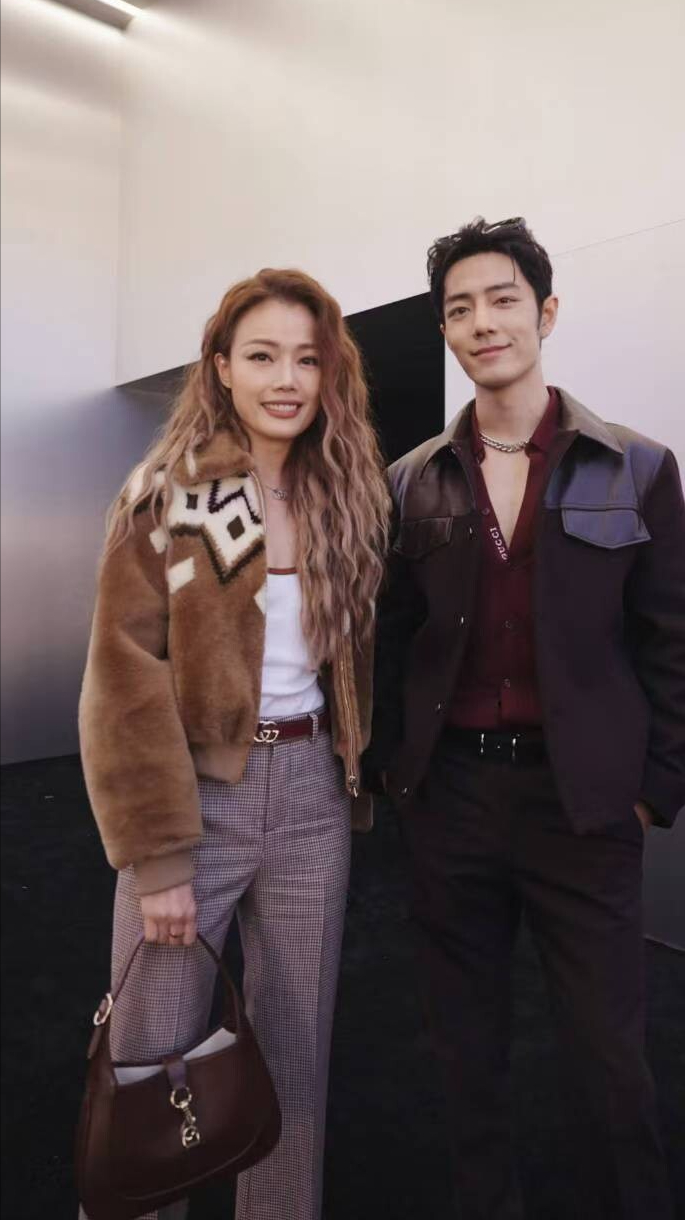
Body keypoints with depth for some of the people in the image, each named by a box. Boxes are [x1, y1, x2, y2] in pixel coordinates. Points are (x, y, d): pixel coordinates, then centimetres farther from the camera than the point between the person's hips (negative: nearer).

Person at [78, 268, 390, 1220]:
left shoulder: (349, 498, 5)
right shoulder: (164, 496, -6)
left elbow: (361, 661, 10)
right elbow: (124, 678, -10)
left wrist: (362, 786, 3)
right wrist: (157, 854, -13)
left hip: (312, 795, 3)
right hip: (194, 792, -3)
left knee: (296, 1052, 15)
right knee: (154, 1056, 8)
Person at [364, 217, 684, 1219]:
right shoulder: (413, 481, 3)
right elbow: (390, 636, 7)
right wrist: (388, 767, 3)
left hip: (581, 797, -2)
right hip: (447, 791, 2)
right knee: (466, 1042, 18)